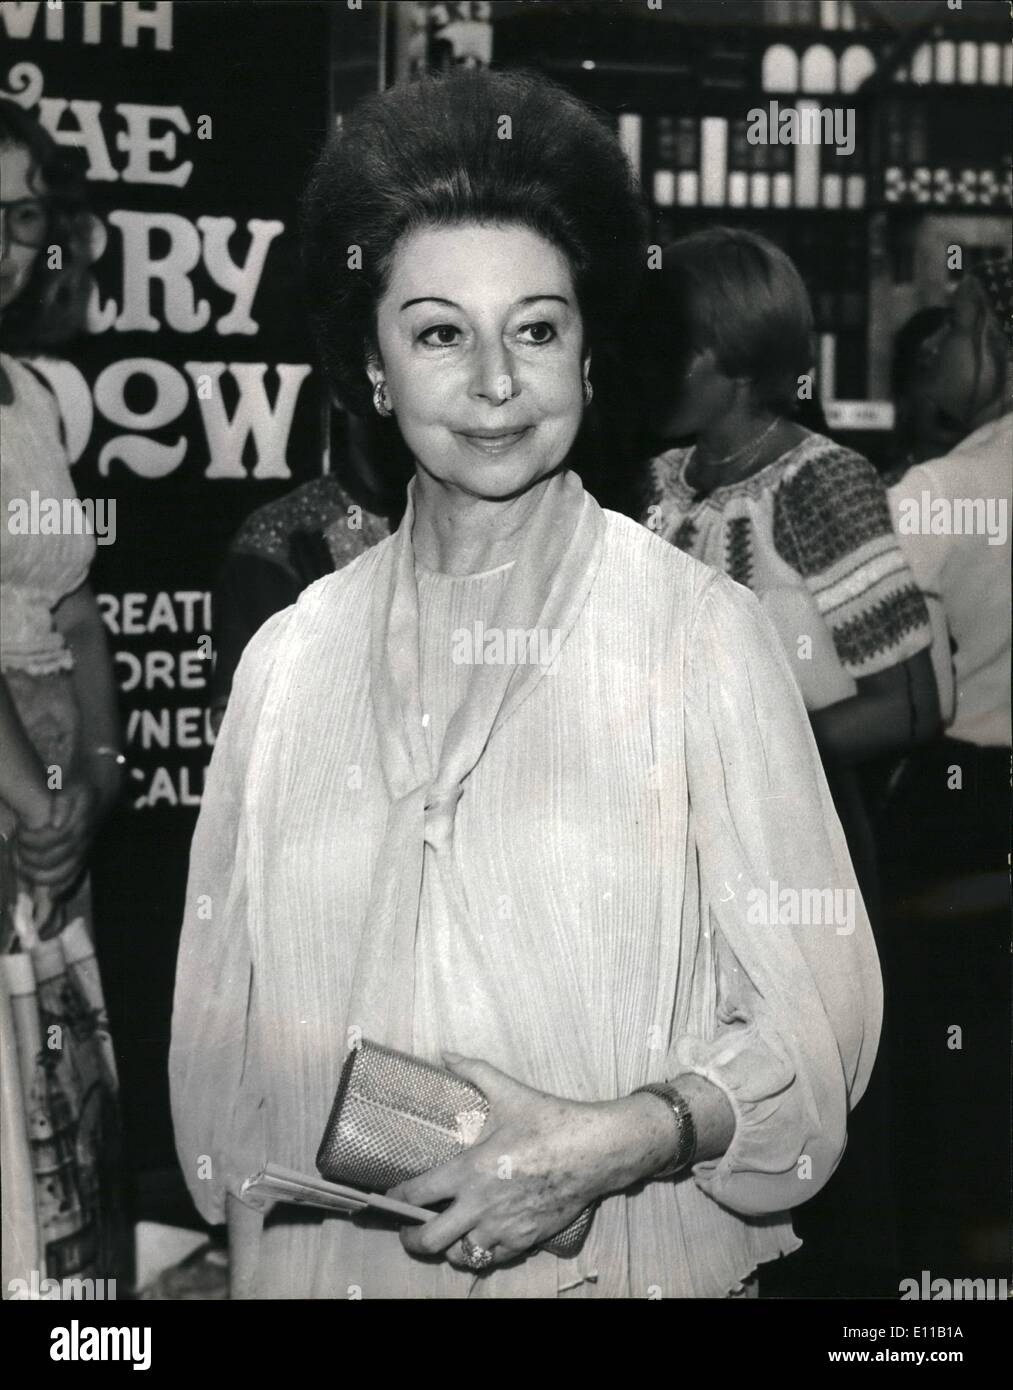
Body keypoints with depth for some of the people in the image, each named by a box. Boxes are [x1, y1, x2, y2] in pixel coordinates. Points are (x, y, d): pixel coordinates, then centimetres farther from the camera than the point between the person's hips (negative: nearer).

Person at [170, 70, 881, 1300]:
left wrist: (632, 1138, -22)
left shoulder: (702, 630, -10)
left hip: (627, 1262, -2)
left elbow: (818, 1012, -9)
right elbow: (221, 1016, 7)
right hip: (329, 1260, 3)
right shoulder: (290, 655, -1)